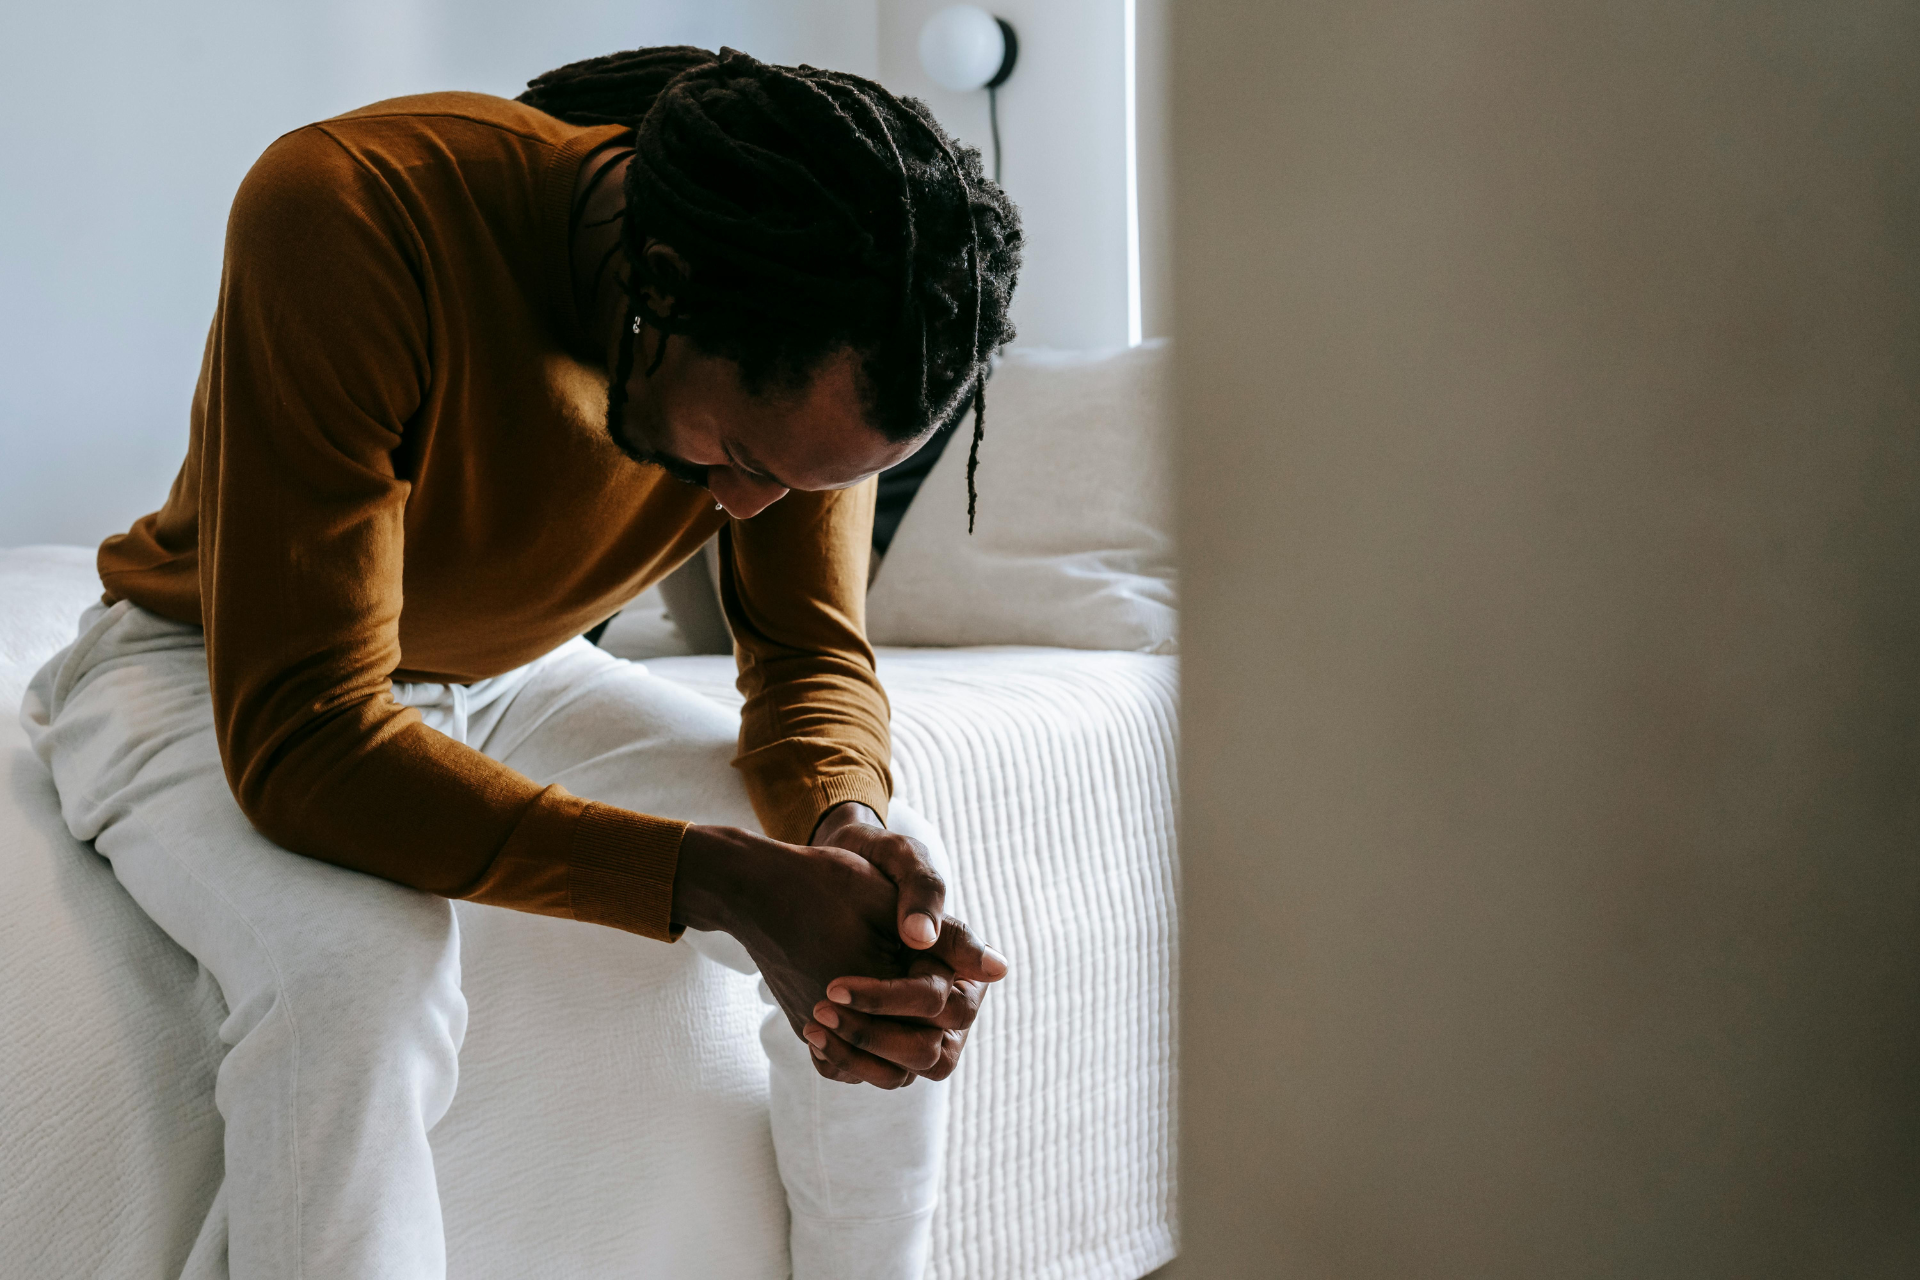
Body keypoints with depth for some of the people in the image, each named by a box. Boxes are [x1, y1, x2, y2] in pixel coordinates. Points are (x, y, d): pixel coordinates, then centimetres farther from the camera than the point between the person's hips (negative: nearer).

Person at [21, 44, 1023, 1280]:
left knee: (901, 928, -11)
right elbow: (300, 740, -38)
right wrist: (724, 880, -45)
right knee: (361, 968, -37)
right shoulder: (349, 216, -36)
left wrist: (848, 831, -34)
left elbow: (813, 654, -9)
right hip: (204, 676, -4)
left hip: (507, 674, 5)